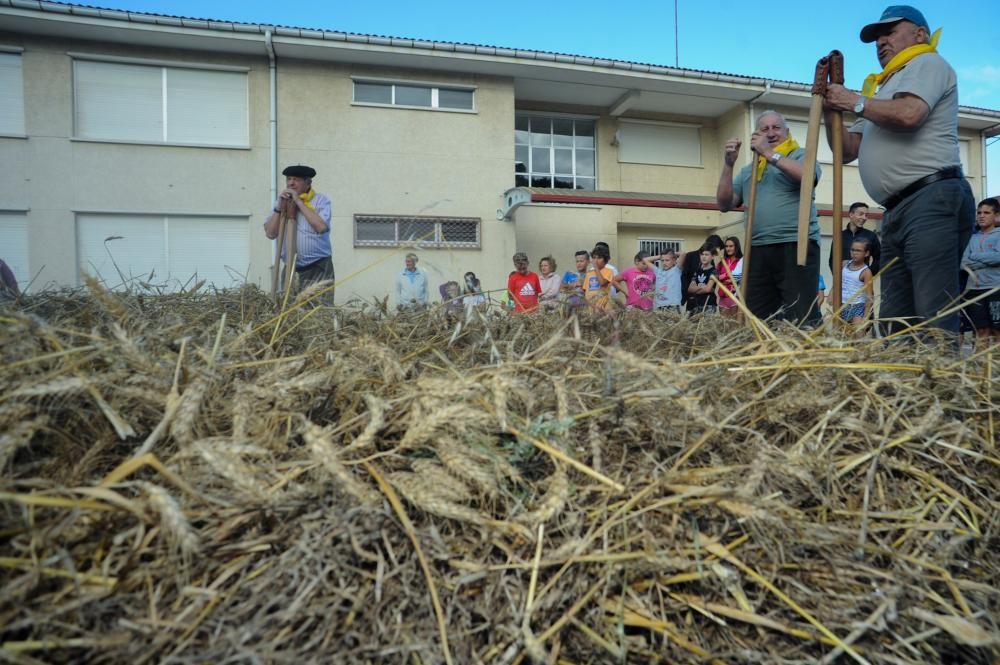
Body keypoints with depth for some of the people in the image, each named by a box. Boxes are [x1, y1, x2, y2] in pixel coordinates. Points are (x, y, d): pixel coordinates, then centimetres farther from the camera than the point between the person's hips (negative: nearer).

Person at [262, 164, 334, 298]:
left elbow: (321, 227, -19)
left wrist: (299, 202, -13)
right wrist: (279, 207, -9)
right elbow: (270, 233, 2)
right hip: (291, 269, 4)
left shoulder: (321, 200, -2)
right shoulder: (281, 202, 11)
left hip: (318, 268, -4)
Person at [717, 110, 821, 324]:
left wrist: (769, 152, -9)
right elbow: (725, 205, 13)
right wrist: (728, 164, 3)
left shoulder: (801, 155, 10)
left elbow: (808, 176, -14)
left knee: (800, 319, -11)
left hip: (796, 245, -4)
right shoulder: (748, 170, 23)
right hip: (758, 250, 5)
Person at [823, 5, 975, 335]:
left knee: (936, 321, -17)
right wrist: (830, 109, 14)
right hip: (898, 211, 9)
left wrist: (855, 102, -1)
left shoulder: (926, 63, 6)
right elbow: (848, 151, 27)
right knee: (896, 324, 5)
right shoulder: (887, 89, 32)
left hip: (931, 201, -9)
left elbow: (909, 114, -17)